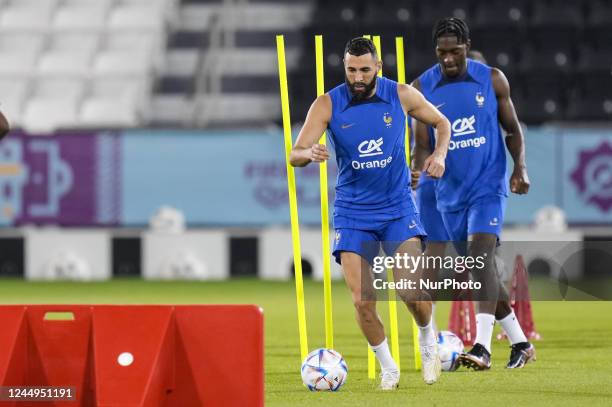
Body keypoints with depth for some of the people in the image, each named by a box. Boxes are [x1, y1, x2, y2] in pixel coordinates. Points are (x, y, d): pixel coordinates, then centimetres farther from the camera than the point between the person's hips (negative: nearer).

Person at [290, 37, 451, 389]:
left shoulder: (402, 96, -5)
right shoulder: (327, 105, -8)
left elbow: (442, 123, 12)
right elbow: (295, 155, -14)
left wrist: (440, 154, -8)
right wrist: (310, 153, -37)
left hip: (398, 207, 0)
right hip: (353, 212, 0)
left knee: (412, 290, -17)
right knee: (363, 302, -10)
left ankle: (428, 340, 16)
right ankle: (388, 368, 13)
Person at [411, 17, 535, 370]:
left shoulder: (492, 79, -1)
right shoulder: (422, 89, -1)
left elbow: (513, 129, 8)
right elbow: (423, 145, -2)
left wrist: (520, 167, -8)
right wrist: (419, 173, -23)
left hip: (488, 186, -3)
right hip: (448, 192, 3)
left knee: (481, 253, -22)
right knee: (480, 268, 7)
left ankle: (483, 348, -31)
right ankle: (521, 343, 22)